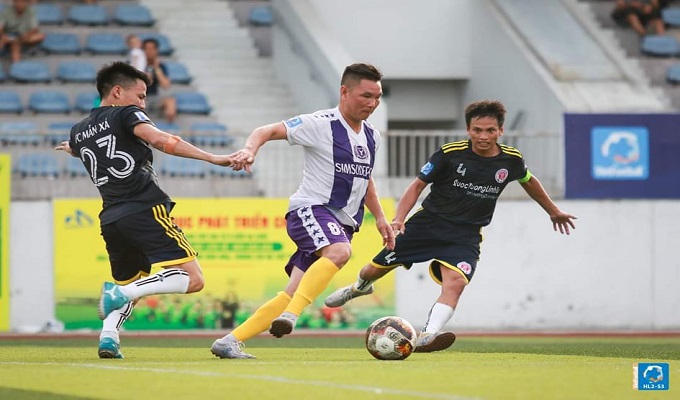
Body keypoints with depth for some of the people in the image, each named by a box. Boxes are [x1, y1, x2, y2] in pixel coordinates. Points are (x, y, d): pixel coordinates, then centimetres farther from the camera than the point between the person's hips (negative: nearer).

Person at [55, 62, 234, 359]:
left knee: (129, 284, 26)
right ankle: (120, 293, -26)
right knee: (192, 279, -11)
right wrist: (212, 158, -21)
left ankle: (108, 336, 0)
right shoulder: (126, 115, 1)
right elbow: (161, 140, -17)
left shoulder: (78, 131, 21)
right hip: (145, 211, -7)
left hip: (110, 220, 7)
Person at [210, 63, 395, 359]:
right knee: (339, 252, -38)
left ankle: (230, 342, 3)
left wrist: (379, 217, 24)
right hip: (310, 210, -7)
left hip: (342, 223, 7)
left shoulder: (371, 136, 14)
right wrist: (249, 150, -30)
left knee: (292, 296, -1)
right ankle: (290, 316, -41)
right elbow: (267, 131, -10)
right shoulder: (320, 124, -8)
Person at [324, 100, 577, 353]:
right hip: (428, 223, 0)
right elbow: (419, 184, -4)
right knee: (376, 269, 7)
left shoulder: (511, 160, -3)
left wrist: (553, 211, 30)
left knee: (455, 283, -29)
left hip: (465, 235, 0)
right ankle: (359, 287, 43)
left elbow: (529, 181, 20)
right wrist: (399, 218, -18)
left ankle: (427, 337, -40)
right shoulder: (450, 154, -12)